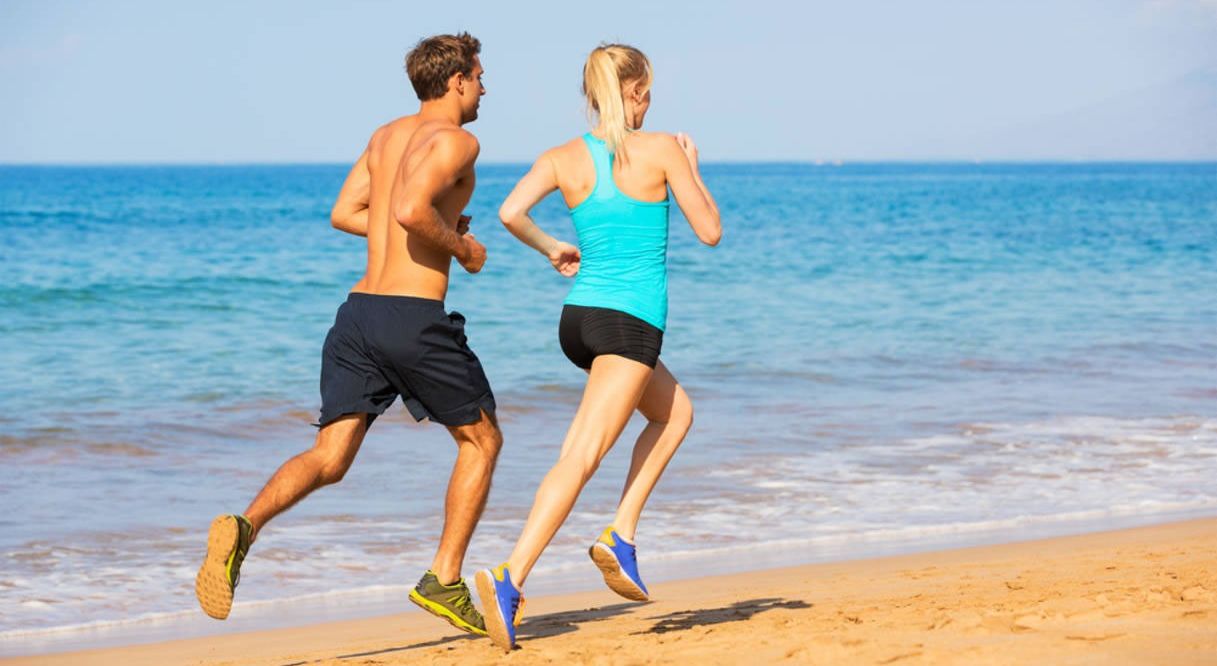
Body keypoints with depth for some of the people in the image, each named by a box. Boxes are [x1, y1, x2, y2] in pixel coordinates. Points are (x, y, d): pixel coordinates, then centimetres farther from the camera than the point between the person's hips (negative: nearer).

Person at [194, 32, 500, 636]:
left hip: (359, 311, 7)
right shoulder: (456, 140, -6)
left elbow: (343, 214, 20)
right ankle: (444, 581, 11)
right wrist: (460, 246, -5)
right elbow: (411, 211, -22)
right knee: (481, 440, 15)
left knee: (329, 459, 1)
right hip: (415, 317, -7)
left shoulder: (386, 136, 19)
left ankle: (244, 528, -27)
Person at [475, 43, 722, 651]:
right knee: (582, 457, -14)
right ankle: (510, 578, -27)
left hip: (579, 315, 7)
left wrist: (552, 249, 9)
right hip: (631, 321, -7)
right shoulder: (661, 150, -5)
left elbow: (510, 212, -10)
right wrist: (692, 167, 16)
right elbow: (710, 232, 1)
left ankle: (622, 534, 13)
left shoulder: (564, 158, 5)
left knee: (675, 411, 27)